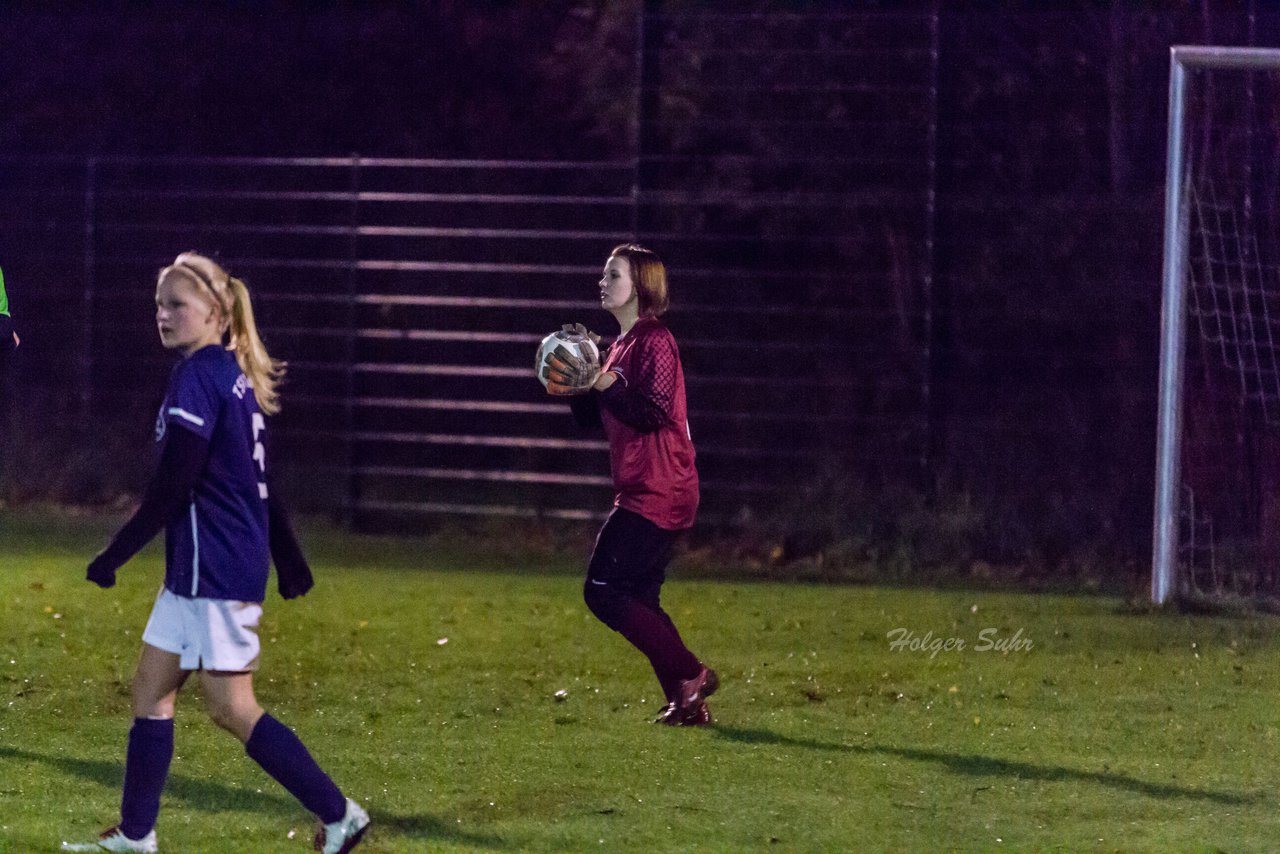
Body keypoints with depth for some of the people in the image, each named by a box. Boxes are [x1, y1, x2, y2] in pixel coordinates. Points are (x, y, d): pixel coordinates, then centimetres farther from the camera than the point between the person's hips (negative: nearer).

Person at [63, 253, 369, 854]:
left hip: (216, 567, -10)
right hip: (198, 567, 10)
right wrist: (290, 562, 26)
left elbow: (173, 485, -19)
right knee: (150, 689, 12)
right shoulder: (236, 377, 14)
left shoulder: (197, 377, -16)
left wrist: (114, 555, -13)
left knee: (231, 707, -6)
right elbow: (261, 482, 20)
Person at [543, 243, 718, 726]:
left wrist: (601, 382, -21)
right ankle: (688, 704, 9)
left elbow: (656, 411, -23)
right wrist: (578, 384, 3)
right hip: (643, 492, 10)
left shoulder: (654, 341, -12)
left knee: (604, 591, -11)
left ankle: (689, 677, -8)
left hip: (656, 494, -10)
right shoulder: (622, 344, 18)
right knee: (638, 599, 9)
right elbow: (593, 418, 20)